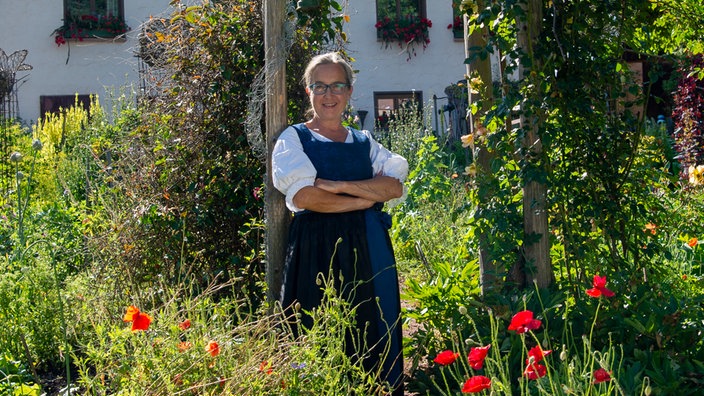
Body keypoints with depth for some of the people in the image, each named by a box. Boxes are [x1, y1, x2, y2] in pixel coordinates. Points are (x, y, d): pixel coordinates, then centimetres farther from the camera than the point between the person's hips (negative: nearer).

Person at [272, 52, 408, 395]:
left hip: (368, 249, 4)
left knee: (374, 336, 4)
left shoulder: (364, 141, 16)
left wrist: (340, 186, -12)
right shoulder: (294, 138, 4)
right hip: (317, 250, -4)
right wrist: (364, 198, -6)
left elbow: (395, 187, 0)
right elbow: (304, 196, -12)